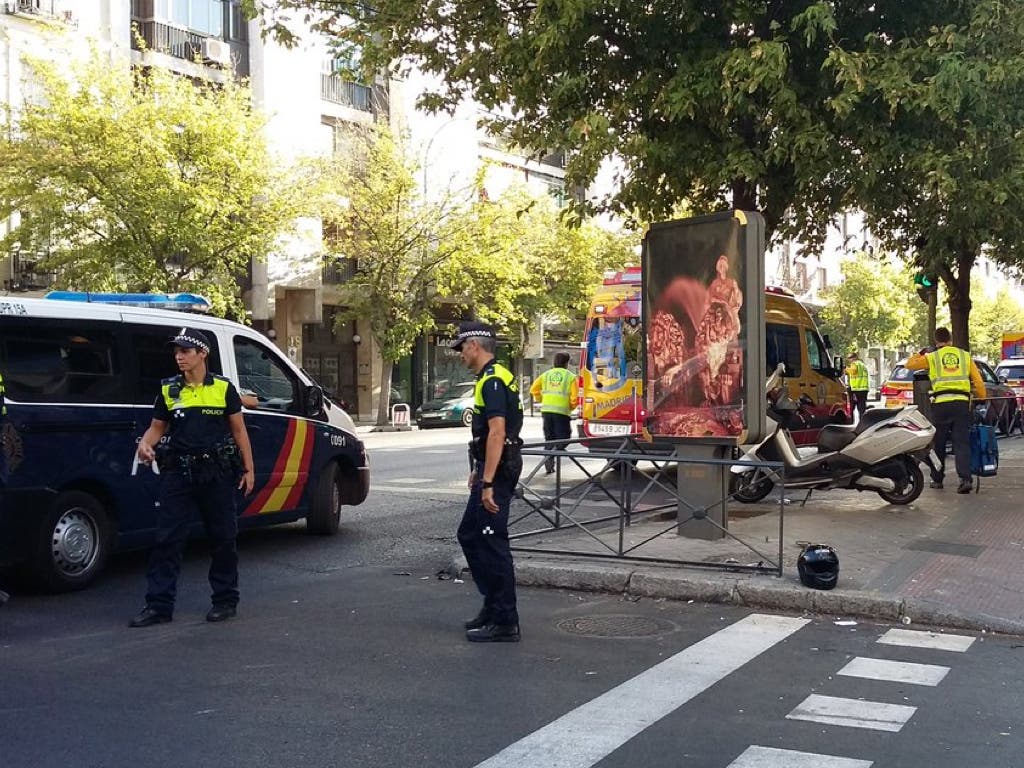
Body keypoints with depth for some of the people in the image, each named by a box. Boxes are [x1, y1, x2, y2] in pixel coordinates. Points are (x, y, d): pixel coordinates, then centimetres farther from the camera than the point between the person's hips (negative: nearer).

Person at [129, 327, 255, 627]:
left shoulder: (223, 388, 2)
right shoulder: (168, 391, 6)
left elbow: (238, 430, 6)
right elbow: (157, 427, 13)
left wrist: (248, 468, 3)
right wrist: (145, 444, -10)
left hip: (217, 474, -1)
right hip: (178, 473, 1)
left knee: (222, 538, 7)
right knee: (167, 539, -2)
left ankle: (226, 600, 20)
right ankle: (159, 605, 3)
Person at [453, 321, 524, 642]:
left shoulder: (492, 381, -17)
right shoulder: (494, 377, 16)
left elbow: (497, 433, -25)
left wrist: (488, 483, -27)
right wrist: (479, 471, 28)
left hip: (497, 471, -11)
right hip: (493, 469, 11)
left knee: (491, 543, -6)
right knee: (469, 535, 16)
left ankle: (504, 622, 0)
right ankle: (493, 607, 22)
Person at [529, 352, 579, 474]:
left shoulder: (546, 374, 11)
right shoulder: (570, 376, 1)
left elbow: (534, 389, 7)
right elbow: (574, 397, -5)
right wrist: (571, 407, 13)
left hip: (546, 410, 4)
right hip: (562, 410, -4)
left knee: (549, 438, 13)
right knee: (563, 437, 5)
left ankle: (549, 465, 11)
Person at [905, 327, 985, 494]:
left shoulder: (932, 357, 7)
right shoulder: (965, 356, 13)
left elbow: (909, 364, 17)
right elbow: (978, 382, 9)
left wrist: (920, 353, 32)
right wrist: (982, 400, 18)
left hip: (941, 404, -1)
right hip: (962, 403, 1)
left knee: (938, 444, 12)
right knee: (962, 443, 0)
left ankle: (937, 479, 20)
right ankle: (965, 479, -14)